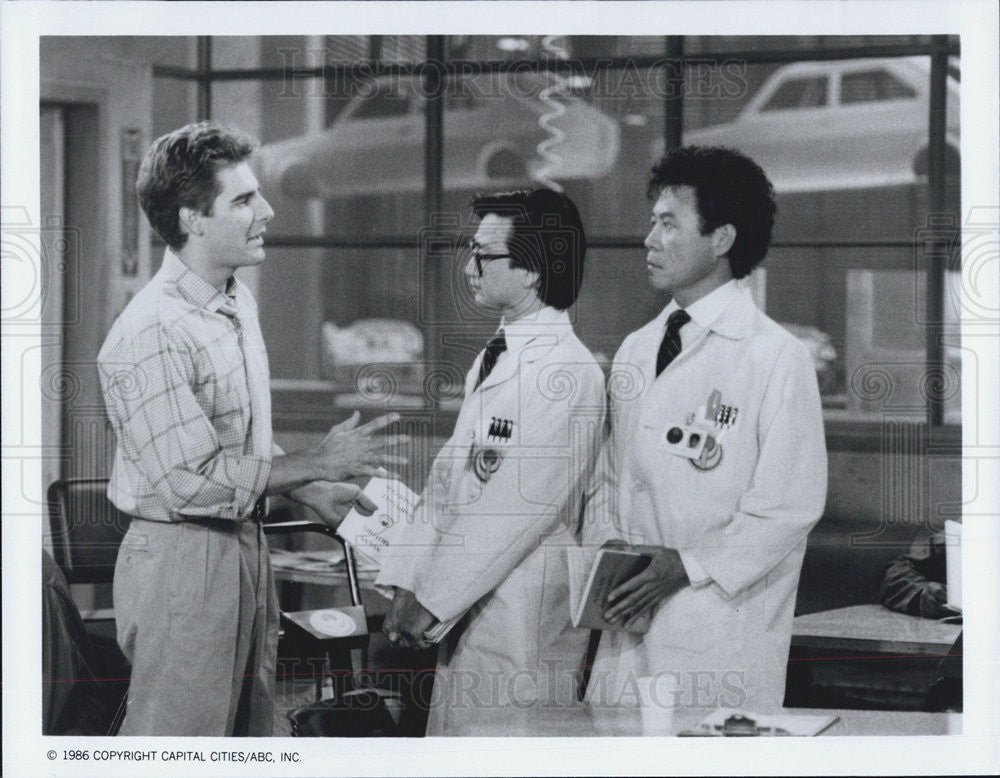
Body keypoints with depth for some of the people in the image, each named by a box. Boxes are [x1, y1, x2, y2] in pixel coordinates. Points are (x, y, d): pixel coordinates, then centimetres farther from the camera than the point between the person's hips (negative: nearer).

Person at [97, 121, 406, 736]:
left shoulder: (239, 301, 10)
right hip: (181, 560, -9)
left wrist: (313, 493, 9)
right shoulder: (152, 336, -22)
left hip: (247, 546, 9)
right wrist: (316, 464, -17)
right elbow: (192, 481, -23)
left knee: (251, 731, 16)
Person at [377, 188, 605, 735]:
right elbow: (448, 479, 16)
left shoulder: (568, 372, -14)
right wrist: (406, 584, 6)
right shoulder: (490, 361, 17)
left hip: (521, 625, -9)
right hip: (464, 617, 9)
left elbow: (517, 508, -19)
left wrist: (432, 599, -16)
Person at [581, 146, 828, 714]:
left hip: (722, 631, -6)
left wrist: (687, 564, -15)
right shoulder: (634, 352, 15)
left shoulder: (777, 357, -7)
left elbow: (791, 506, -11)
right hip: (630, 623, 6)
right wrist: (606, 544, 0)